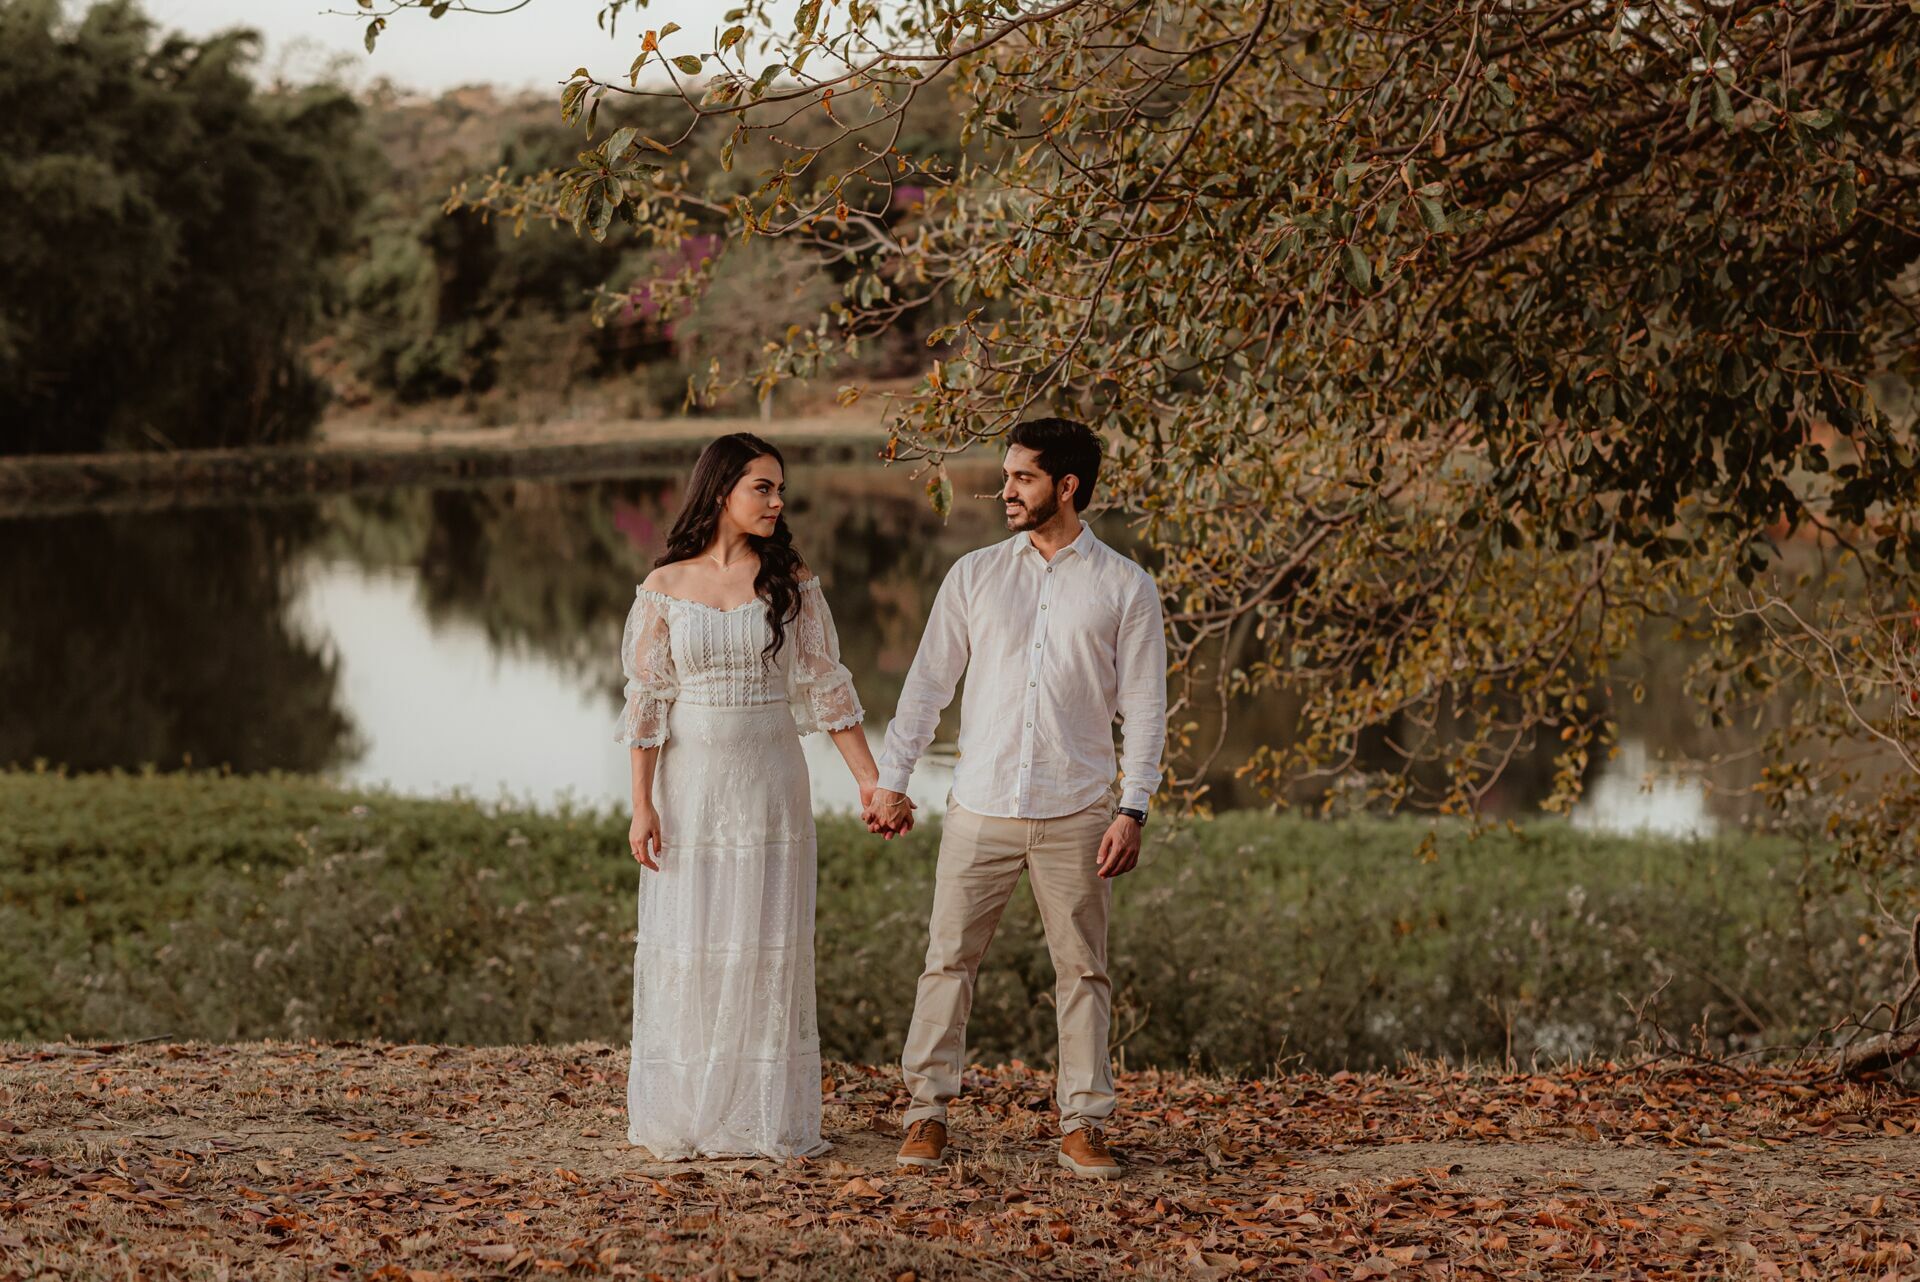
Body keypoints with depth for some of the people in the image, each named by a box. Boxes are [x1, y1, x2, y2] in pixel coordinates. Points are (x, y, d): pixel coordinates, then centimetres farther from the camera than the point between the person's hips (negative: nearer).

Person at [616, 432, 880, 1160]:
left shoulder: (791, 583, 3)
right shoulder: (665, 587, 0)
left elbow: (826, 687, 4)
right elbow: (646, 702, 0)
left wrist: (869, 778, -1)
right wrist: (642, 805, -5)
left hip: (770, 782, 1)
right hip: (691, 780, -1)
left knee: (769, 944, 2)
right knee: (687, 944, 2)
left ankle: (766, 1119, 10)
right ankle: (683, 1120, 12)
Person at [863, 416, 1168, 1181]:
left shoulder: (1125, 588, 2)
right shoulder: (974, 575, 7)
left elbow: (1143, 706, 2)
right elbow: (928, 681, 10)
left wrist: (1132, 810, -6)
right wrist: (891, 780, 6)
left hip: (1075, 815, -1)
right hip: (981, 805, 1)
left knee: (1082, 972, 3)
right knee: (949, 959, 1)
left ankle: (1081, 1126, 10)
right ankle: (927, 1112, 10)